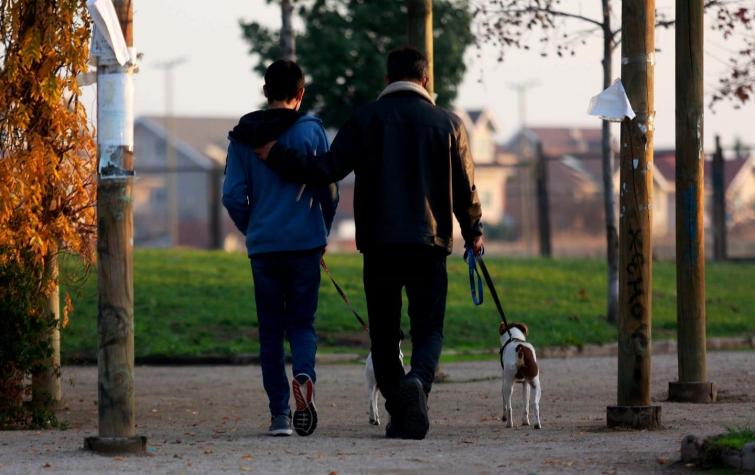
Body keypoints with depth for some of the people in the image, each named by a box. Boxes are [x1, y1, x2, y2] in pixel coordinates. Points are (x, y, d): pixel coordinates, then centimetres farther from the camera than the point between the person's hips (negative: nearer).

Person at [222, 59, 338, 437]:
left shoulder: (243, 136, 3)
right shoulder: (310, 130, -2)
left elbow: (233, 196, 0)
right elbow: (328, 190, -2)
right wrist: (322, 231, 14)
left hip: (263, 246, 1)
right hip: (305, 242, -1)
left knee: (270, 329, 9)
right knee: (302, 321, 9)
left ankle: (279, 413, 3)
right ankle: (304, 375, -22)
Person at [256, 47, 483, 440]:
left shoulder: (365, 119, 2)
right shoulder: (447, 123, 4)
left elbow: (328, 169, -7)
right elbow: (465, 187, 8)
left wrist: (275, 155, 4)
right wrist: (473, 233, 24)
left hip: (379, 244, 0)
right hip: (429, 244, 0)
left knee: (384, 333, 11)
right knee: (428, 329, 3)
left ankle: (399, 415, 9)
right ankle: (418, 381, -28)